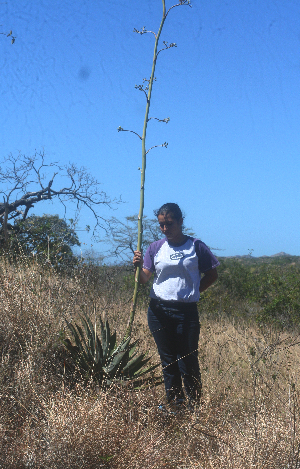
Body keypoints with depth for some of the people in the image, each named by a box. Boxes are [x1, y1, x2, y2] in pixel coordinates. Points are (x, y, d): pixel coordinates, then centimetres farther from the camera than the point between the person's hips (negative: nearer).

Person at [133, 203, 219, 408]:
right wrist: (138, 266, -20)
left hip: (187, 311, -2)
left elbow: (212, 274, 8)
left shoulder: (196, 246, 1)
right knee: (168, 360, 9)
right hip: (159, 311, 2)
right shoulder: (155, 248, 6)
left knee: (188, 361, -1)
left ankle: (196, 405, 10)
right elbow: (143, 279, 0)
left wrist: (193, 291, -1)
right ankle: (174, 403, 18)